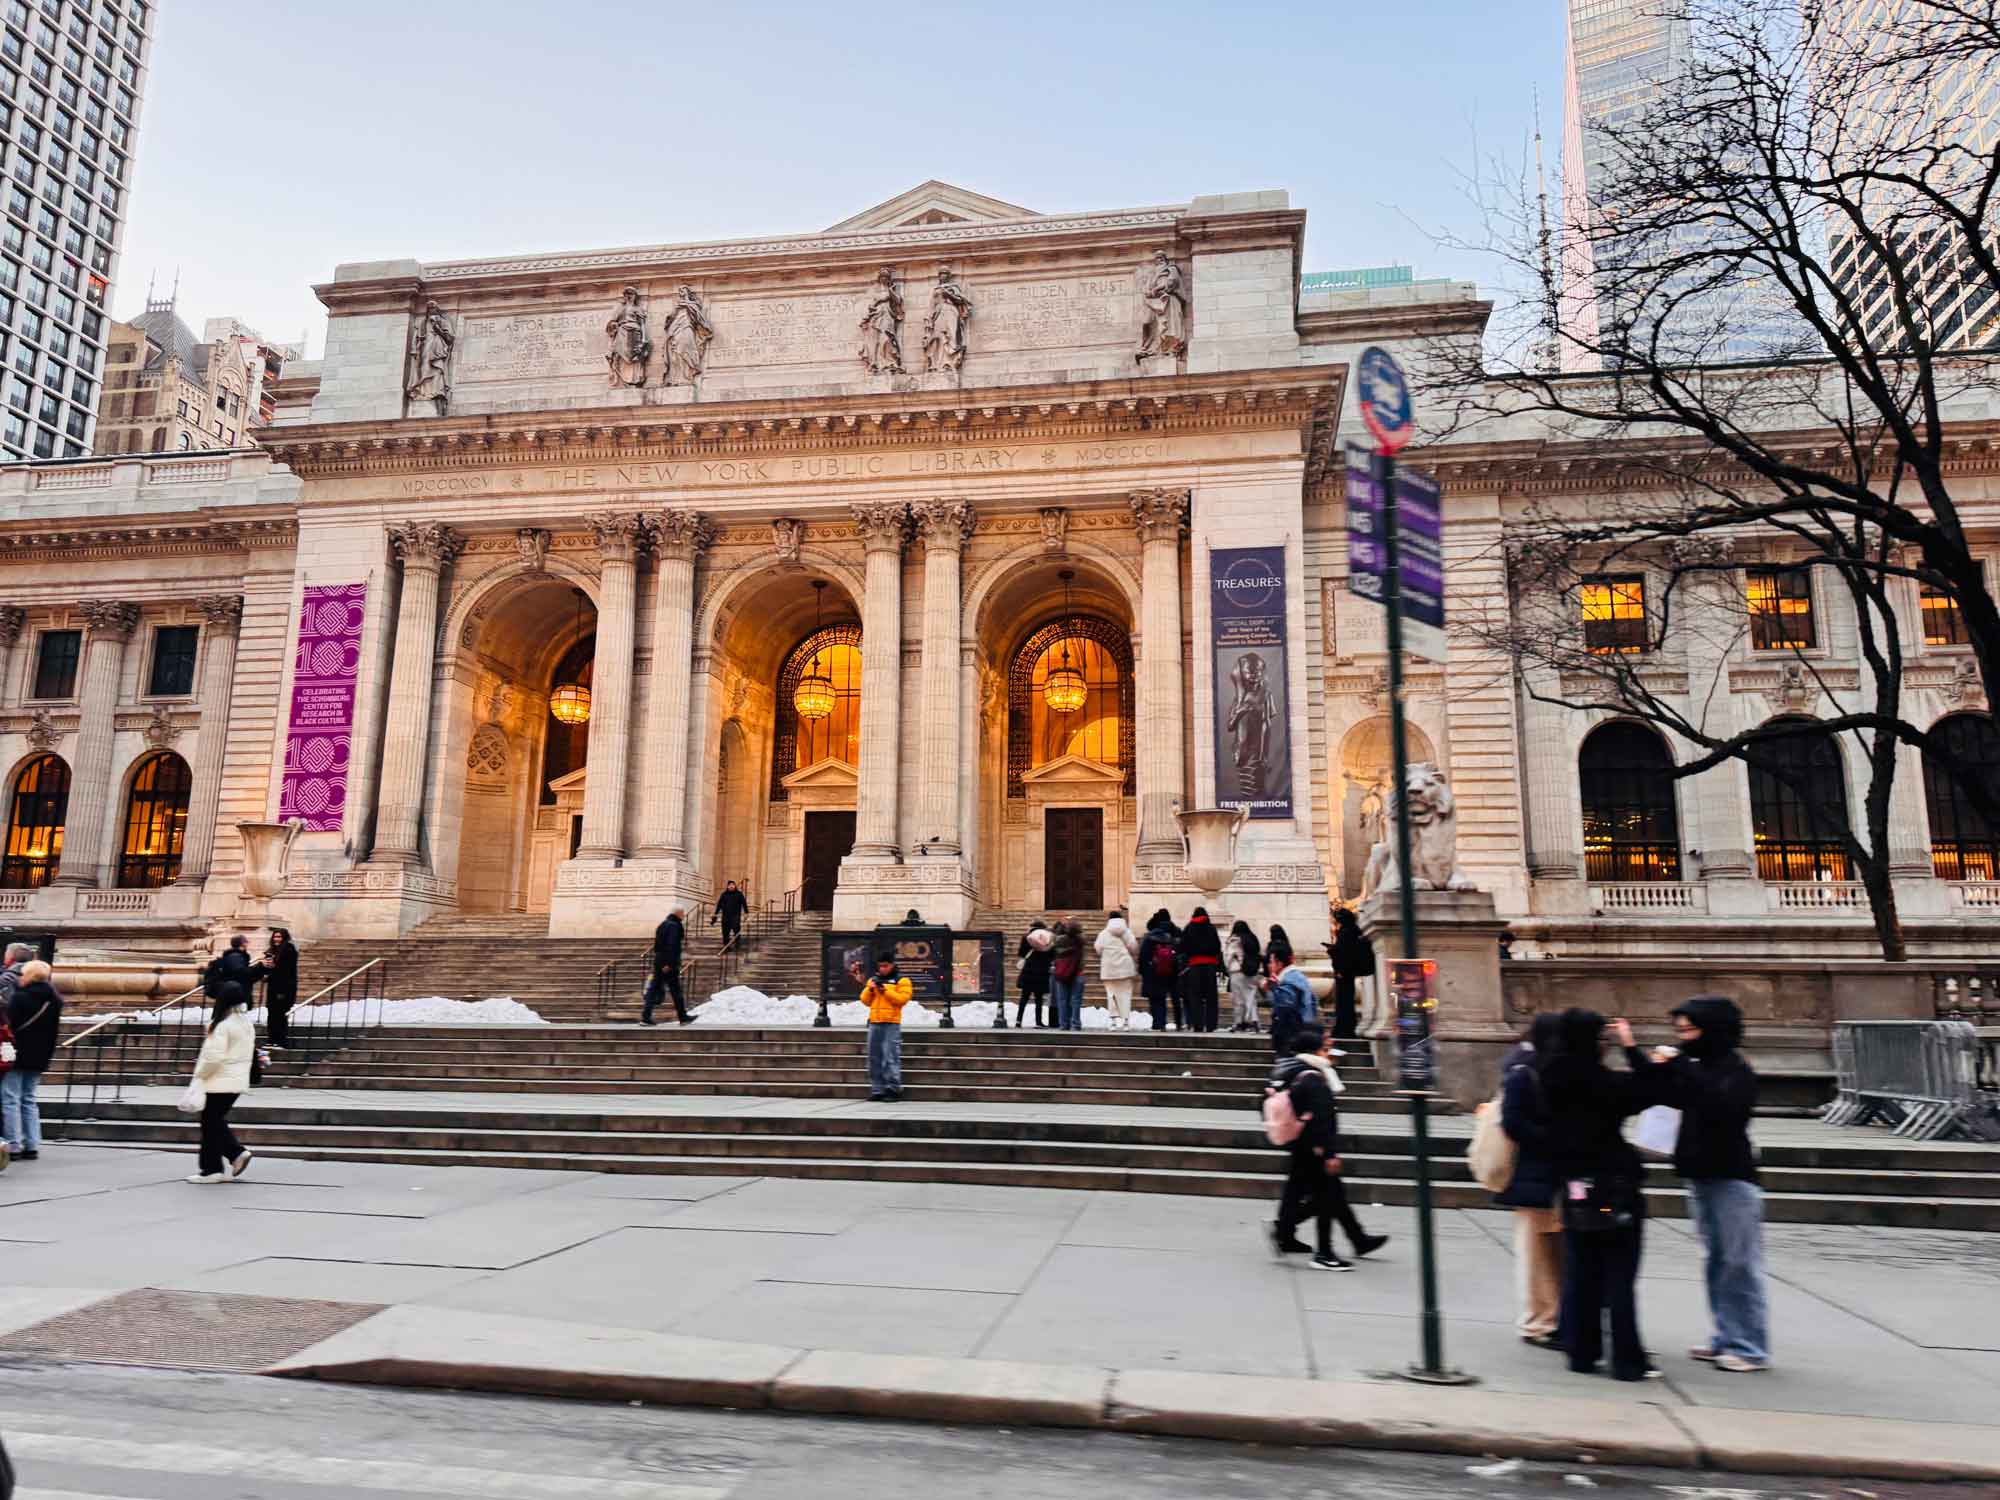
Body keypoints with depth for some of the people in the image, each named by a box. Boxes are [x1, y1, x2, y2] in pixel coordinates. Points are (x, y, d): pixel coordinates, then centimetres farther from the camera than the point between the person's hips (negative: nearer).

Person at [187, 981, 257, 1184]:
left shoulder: (223, 1024, -18)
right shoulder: (247, 1023, 8)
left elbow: (214, 1056, -21)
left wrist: (199, 1073, -5)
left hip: (219, 1083, -8)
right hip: (238, 1082, 8)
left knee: (211, 1124, 3)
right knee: (218, 1121, 20)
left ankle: (211, 1169, 8)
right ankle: (237, 1153, 11)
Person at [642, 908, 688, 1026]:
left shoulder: (662, 925, 15)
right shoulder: (674, 926, -13)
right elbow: (672, 945, -22)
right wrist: (669, 964, -24)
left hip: (658, 962, 8)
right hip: (670, 964, -8)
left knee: (653, 989, 5)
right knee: (676, 990, 1)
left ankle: (645, 1017, -2)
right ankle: (683, 1018, 11)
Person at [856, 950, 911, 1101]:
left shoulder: (901, 981, 3)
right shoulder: (873, 979, 18)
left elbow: (902, 999, -9)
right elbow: (865, 1001, 15)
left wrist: (885, 990, -13)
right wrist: (870, 989, -3)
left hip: (891, 1024, -5)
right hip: (874, 1023, 5)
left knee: (890, 1056, -12)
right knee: (874, 1058, 6)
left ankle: (894, 1087, -7)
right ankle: (877, 1089, 11)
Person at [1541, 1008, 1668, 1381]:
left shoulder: (1551, 1081, 2)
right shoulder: (1601, 1082, -18)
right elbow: (1651, 1092, -15)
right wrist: (1631, 1047, -9)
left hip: (1572, 1188, 6)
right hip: (1614, 1187, -6)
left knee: (1579, 1274, 12)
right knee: (1620, 1278, 3)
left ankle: (1581, 1353, 18)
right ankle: (1628, 1361, 8)